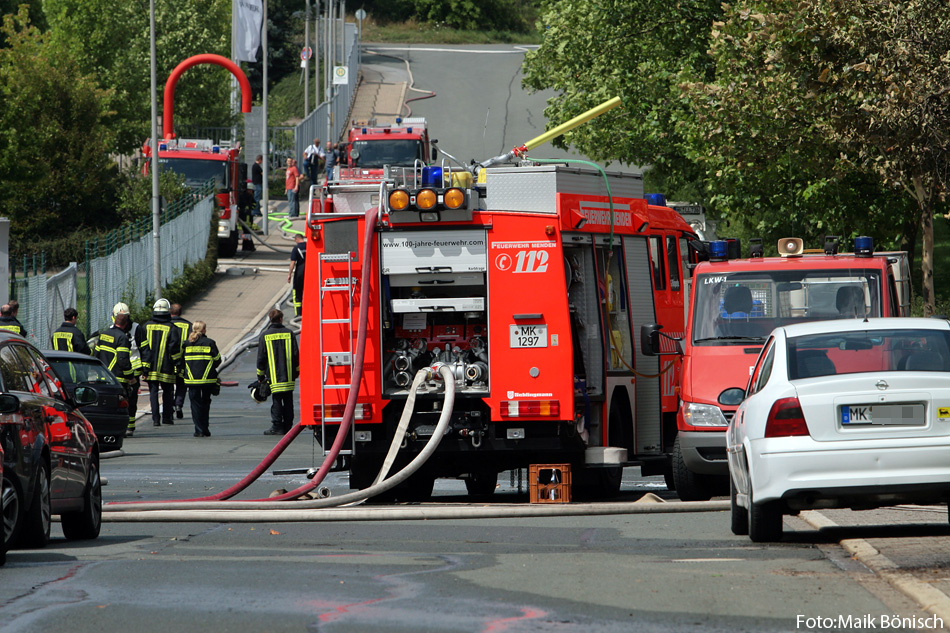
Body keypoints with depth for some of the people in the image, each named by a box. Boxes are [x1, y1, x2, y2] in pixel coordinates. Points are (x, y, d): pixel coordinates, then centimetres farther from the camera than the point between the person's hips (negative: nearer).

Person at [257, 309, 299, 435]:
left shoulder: (265, 336, -1)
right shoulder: (289, 334, 3)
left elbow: (261, 357, 1)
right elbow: (296, 354, 5)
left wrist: (260, 375, 9)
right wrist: (296, 372, 15)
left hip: (273, 376, -2)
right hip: (289, 376, 2)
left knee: (276, 401, -1)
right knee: (288, 401, 8)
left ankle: (277, 426, -7)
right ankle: (288, 426, 10)